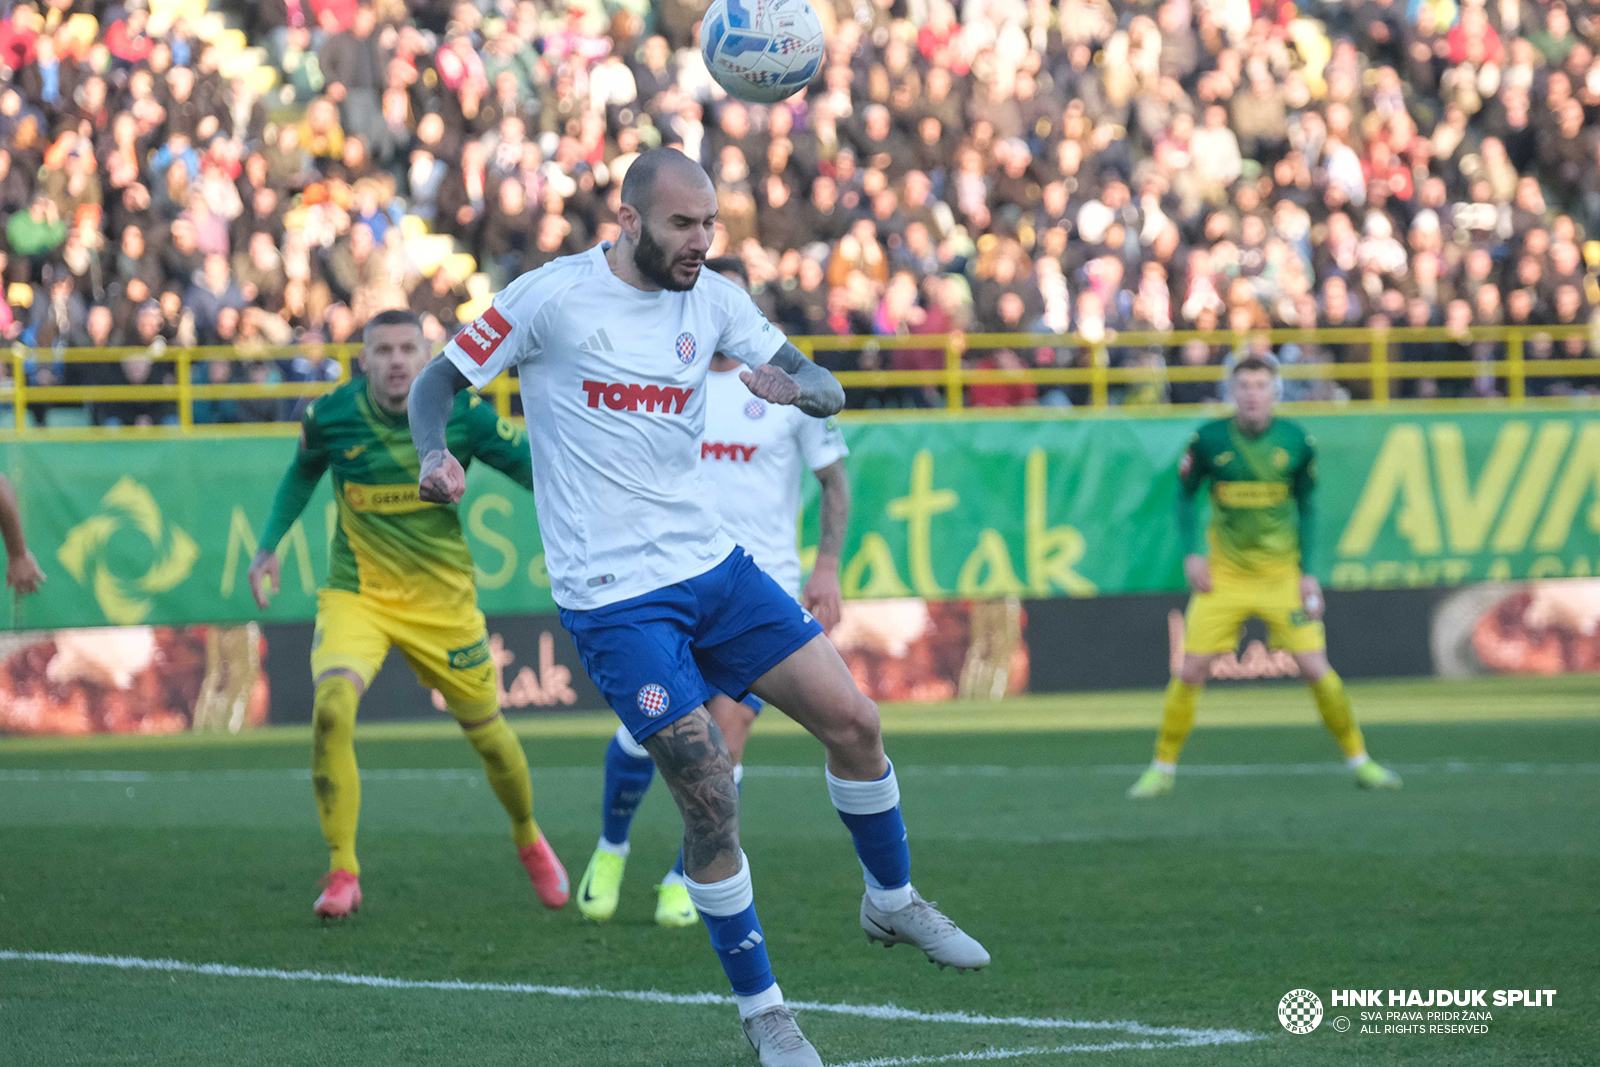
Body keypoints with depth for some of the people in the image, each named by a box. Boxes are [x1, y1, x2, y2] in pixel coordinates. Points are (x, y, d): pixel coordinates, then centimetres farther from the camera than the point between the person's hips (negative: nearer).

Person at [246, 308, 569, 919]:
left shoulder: (459, 414, -12)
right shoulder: (331, 416, -9)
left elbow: (530, 467, -5)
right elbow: (303, 473, 13)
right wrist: (268, 545, 6)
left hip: (442, 599, 1)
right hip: (356, 593, -1)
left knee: (486, 731, 10)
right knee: (332, 705, -27)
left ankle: (529, 840, 43)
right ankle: (342, 873, -17)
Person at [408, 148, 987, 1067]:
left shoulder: (712, 300, 5)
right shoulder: (552, 296, -9)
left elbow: (829, 394, 4)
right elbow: (439, 381, -1)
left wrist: (794, 385, -20)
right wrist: (436, 457, -22)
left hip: (711, 565, 5)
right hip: (614, 598, -5)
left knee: (853, 719, 1)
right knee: (712, 797, -10)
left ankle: (893, 901, 28)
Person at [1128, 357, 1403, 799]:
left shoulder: (1297, 443, -5)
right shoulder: (1209, 440, -8)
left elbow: (1305, 507, 6)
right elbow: (1184, 494, 6)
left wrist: (1308, 571, -1)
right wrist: (1190, 554, -6)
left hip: (1282, 576, 0)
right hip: (1224, 576, 0)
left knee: (1317, 670, -5)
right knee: (1191, 671, -6)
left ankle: (1359, 761, 10)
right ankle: (1162, 769, 7)